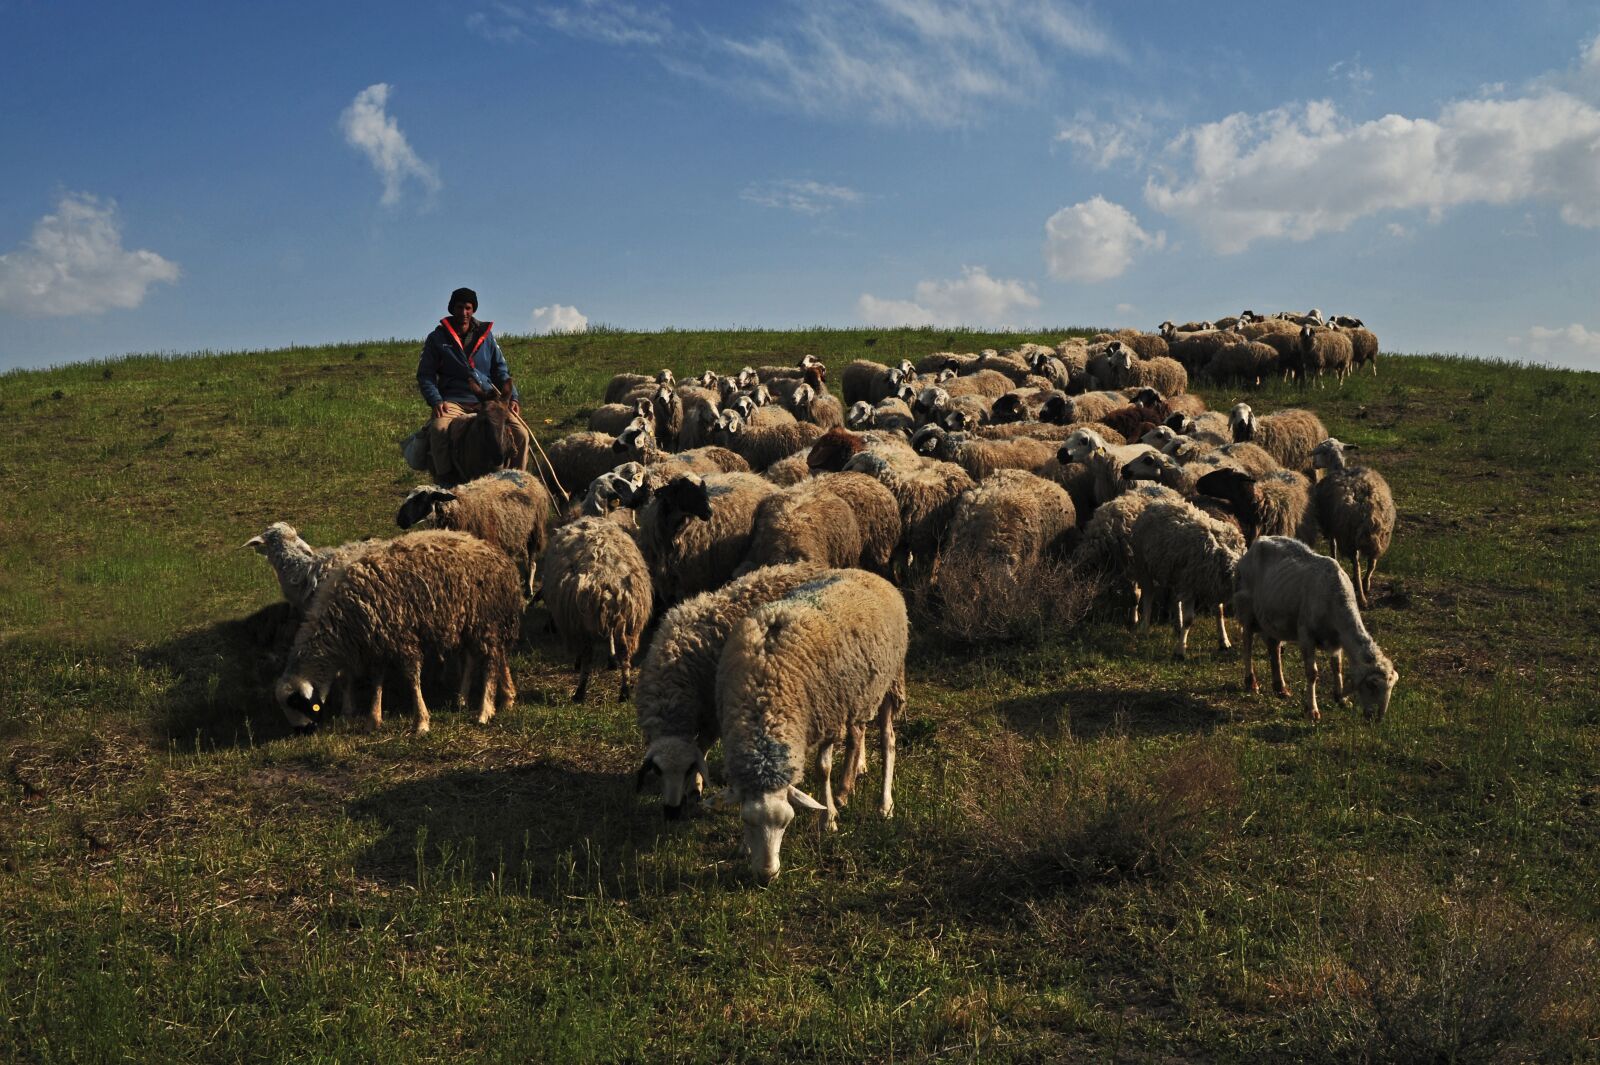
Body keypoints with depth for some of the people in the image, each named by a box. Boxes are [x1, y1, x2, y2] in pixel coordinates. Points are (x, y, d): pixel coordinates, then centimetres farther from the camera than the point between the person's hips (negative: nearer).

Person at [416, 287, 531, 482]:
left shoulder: (486, 336, 15)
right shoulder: (437, 338, 7)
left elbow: (501, 370, 18)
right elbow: (425, 375, 4)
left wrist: (511, 397, 3)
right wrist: (436, 401, -12)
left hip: (488, 400, 2)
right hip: (453, 402, -2)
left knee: (521, 433, -18)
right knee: (439, 429, -35)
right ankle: (445, 481, -23)